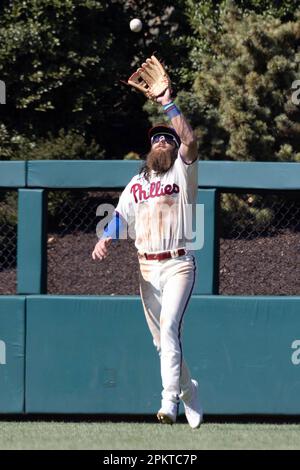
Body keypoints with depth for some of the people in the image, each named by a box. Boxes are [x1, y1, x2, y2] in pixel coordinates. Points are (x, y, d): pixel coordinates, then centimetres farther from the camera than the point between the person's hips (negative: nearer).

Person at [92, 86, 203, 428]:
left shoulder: (182, 173, 4)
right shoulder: (136, 183, 18)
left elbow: (190, 142, -15)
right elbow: (122, 215, 7)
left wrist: (169, 104, -16)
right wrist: (106, 240, -13)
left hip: (178, 265, -5)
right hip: (146, 268, 6)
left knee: (169, 327, -22)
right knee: (162, 338, 7)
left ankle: (169, 401, -28)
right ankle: (189, 394, 23)